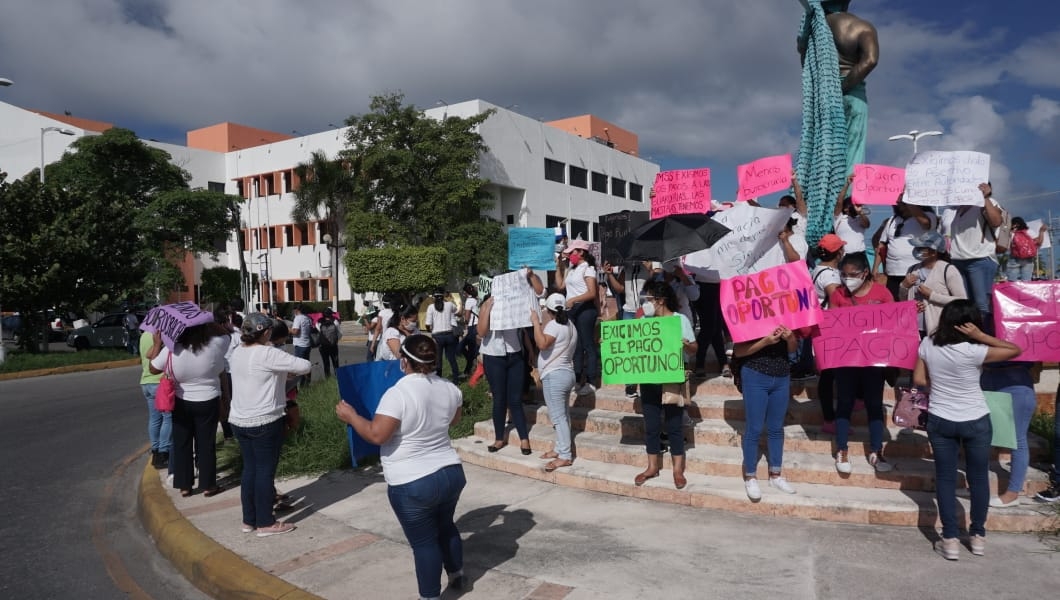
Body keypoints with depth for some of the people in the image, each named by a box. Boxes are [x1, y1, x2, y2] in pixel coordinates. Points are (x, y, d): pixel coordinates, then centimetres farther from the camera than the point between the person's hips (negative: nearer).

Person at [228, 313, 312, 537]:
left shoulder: (237, 353, 6)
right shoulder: (268, 354, -19)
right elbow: (305, 365, -19)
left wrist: (283, 373, 8)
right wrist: (289, 370, 1)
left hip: (239, 421, 8)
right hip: (264, 422, -8)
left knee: (249, 468, 16)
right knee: (265, 470, 2)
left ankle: (249, 520, 25)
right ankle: (265, 523, 11)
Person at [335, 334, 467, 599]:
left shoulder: (398, 394, -22)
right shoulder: (449, 388, 0)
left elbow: (377, 435, -23)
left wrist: (351, 416, -8)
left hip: (413, 485, -7)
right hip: (451, 473, 7)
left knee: (424, 541, 9)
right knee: (445, 526, 28)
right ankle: (457, 575, 46)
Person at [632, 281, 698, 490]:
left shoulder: (680, 319, -5)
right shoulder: (645, 321, 7)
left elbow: (694, 349, -5)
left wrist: (685, 345, -26)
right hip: (649, 381, 4)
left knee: (674, 425, 4)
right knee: (651, 425, 10)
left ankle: (678, 469, 15)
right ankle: (653, 466, 23)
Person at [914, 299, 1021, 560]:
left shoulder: (927, 344, -9)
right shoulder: (973, 352, -20)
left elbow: (919, 379, -1)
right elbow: (1016, 350, -8)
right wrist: (981, 336, -14)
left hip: (939, 421, 2)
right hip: (976, 422, -2)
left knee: (945, 478, 10)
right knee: (979, 478, 16)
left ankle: (950, 539, 12)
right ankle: (978, 535, 29)